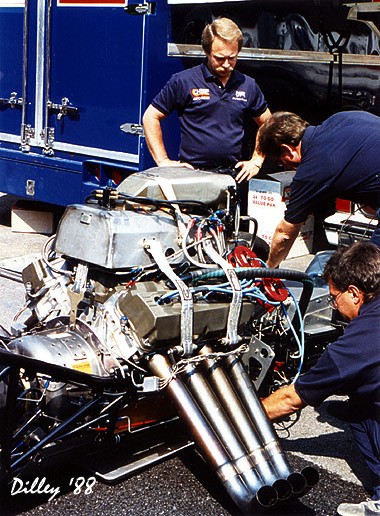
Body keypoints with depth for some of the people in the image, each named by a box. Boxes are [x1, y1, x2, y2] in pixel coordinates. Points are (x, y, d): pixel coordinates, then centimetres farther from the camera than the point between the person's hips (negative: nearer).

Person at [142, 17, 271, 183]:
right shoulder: (183, 81, 2)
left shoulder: (248, 85, 14)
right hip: (192, 174, -3)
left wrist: (256, 161, 14)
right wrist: (163, 161, -1)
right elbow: (150, 117, 5)